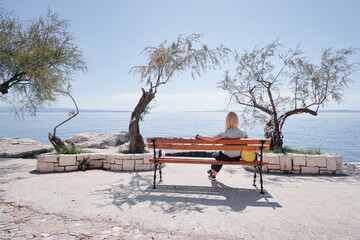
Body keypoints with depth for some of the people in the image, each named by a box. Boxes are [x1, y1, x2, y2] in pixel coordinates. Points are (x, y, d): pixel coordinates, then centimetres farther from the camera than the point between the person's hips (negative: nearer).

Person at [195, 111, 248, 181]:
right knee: (220, 156, 34)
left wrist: (199, 137, -15)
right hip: (237, 159, 5)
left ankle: (212, 171, 48)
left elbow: (211, 139, -27)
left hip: (227, 158, -5)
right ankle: (213, 175, 47)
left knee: (214, 155, 28)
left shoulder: (227, 133, -22)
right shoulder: (242, 132, -8)